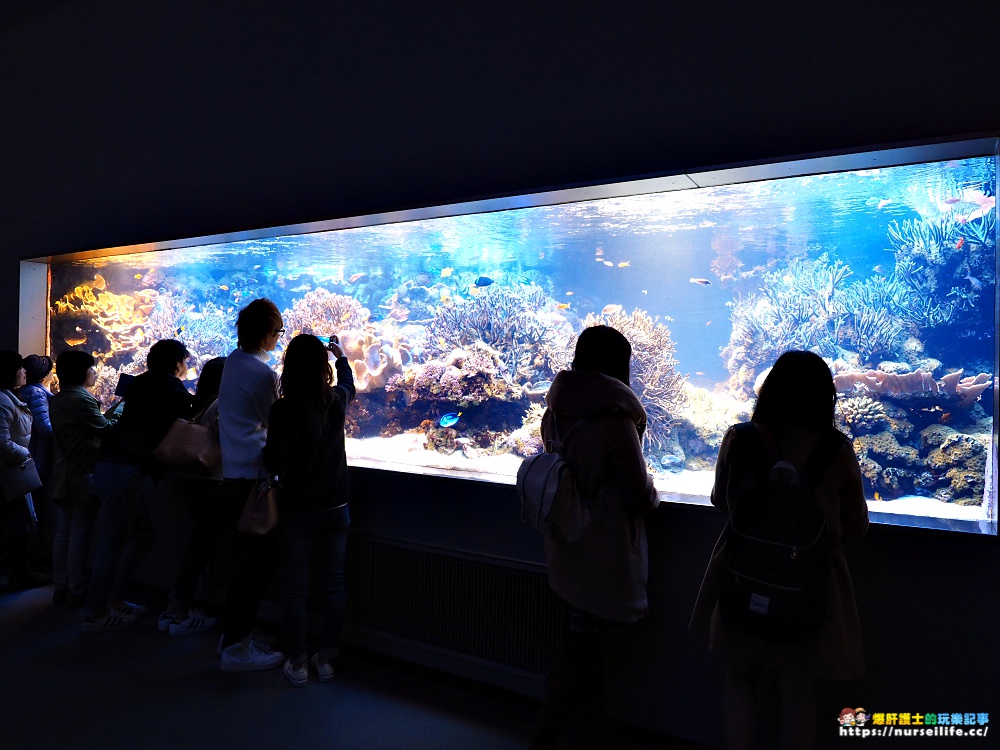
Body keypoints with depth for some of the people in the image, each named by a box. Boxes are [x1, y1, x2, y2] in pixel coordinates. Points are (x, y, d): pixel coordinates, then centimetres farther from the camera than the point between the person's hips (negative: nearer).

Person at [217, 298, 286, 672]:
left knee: (245, 560, 18)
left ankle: (236, 631, 29)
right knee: (256, 564, -1)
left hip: (233, 476, 9)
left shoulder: (232, 361, 9)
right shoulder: (263, 374, -16)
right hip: (254, 477, -9)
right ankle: (236, 648, 6)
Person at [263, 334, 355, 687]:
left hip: (297, 511, -3)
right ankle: (326, 658, 25)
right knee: (333, 584, 14)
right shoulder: (336, 402, -5)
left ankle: (298, 663, 22)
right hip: (335, 508, 3)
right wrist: (342, 357, 37)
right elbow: (348, 385, 19)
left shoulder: (282, 410, -16)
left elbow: (275, 465, -15)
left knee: (295, 587, 11)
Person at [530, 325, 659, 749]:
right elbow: (641, 499, -16)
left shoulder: (554, 414, -2)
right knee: (580, 652, 7)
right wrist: (652, 492, 5)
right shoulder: (617, 423, -23)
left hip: (565, 554, 7)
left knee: (585, 643, 23)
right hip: (603, 559, -7)